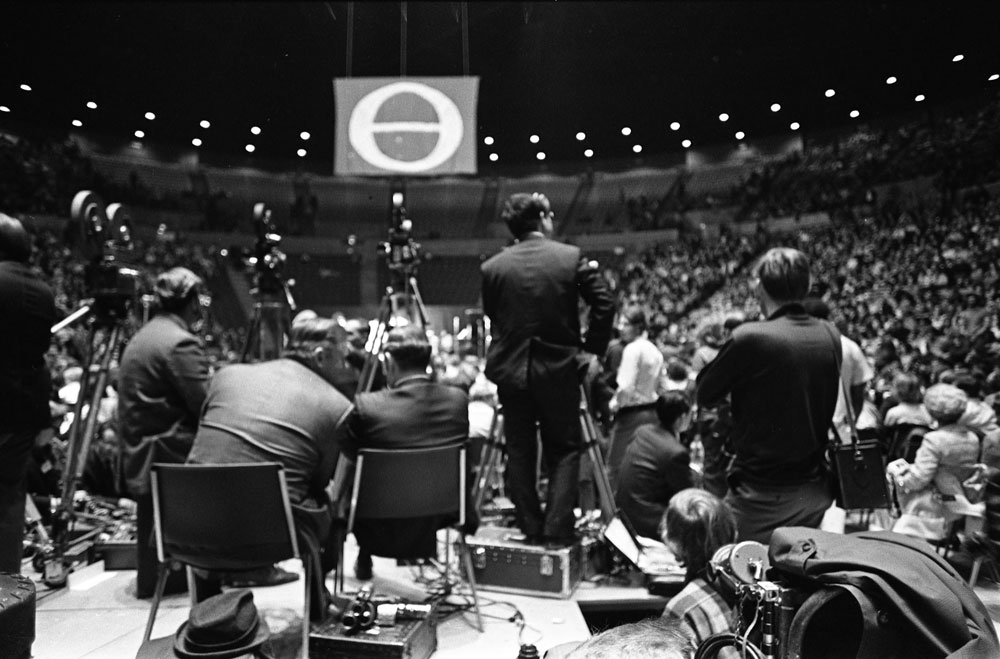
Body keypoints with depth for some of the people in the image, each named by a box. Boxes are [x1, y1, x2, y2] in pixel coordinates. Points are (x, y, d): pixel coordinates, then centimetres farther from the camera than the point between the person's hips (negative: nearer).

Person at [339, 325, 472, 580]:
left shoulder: (366, 406, -19)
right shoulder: (458, 400, -7)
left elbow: (347, 456, -2)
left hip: (384, 533, -3)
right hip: (444, 518, 3)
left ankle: (365, 559, 34)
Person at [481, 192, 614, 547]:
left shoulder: (492, 267, -3)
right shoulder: (571, 257, -5)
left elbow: (492, 317, 5)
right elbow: (604, 303, -7)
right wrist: (592, 347, 4)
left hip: (510, 369, 1)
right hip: (559, 368, -1)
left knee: (519, 451, 13)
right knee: (565, 449, 12)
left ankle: (531, 528, 19)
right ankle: (558, 528, 9)